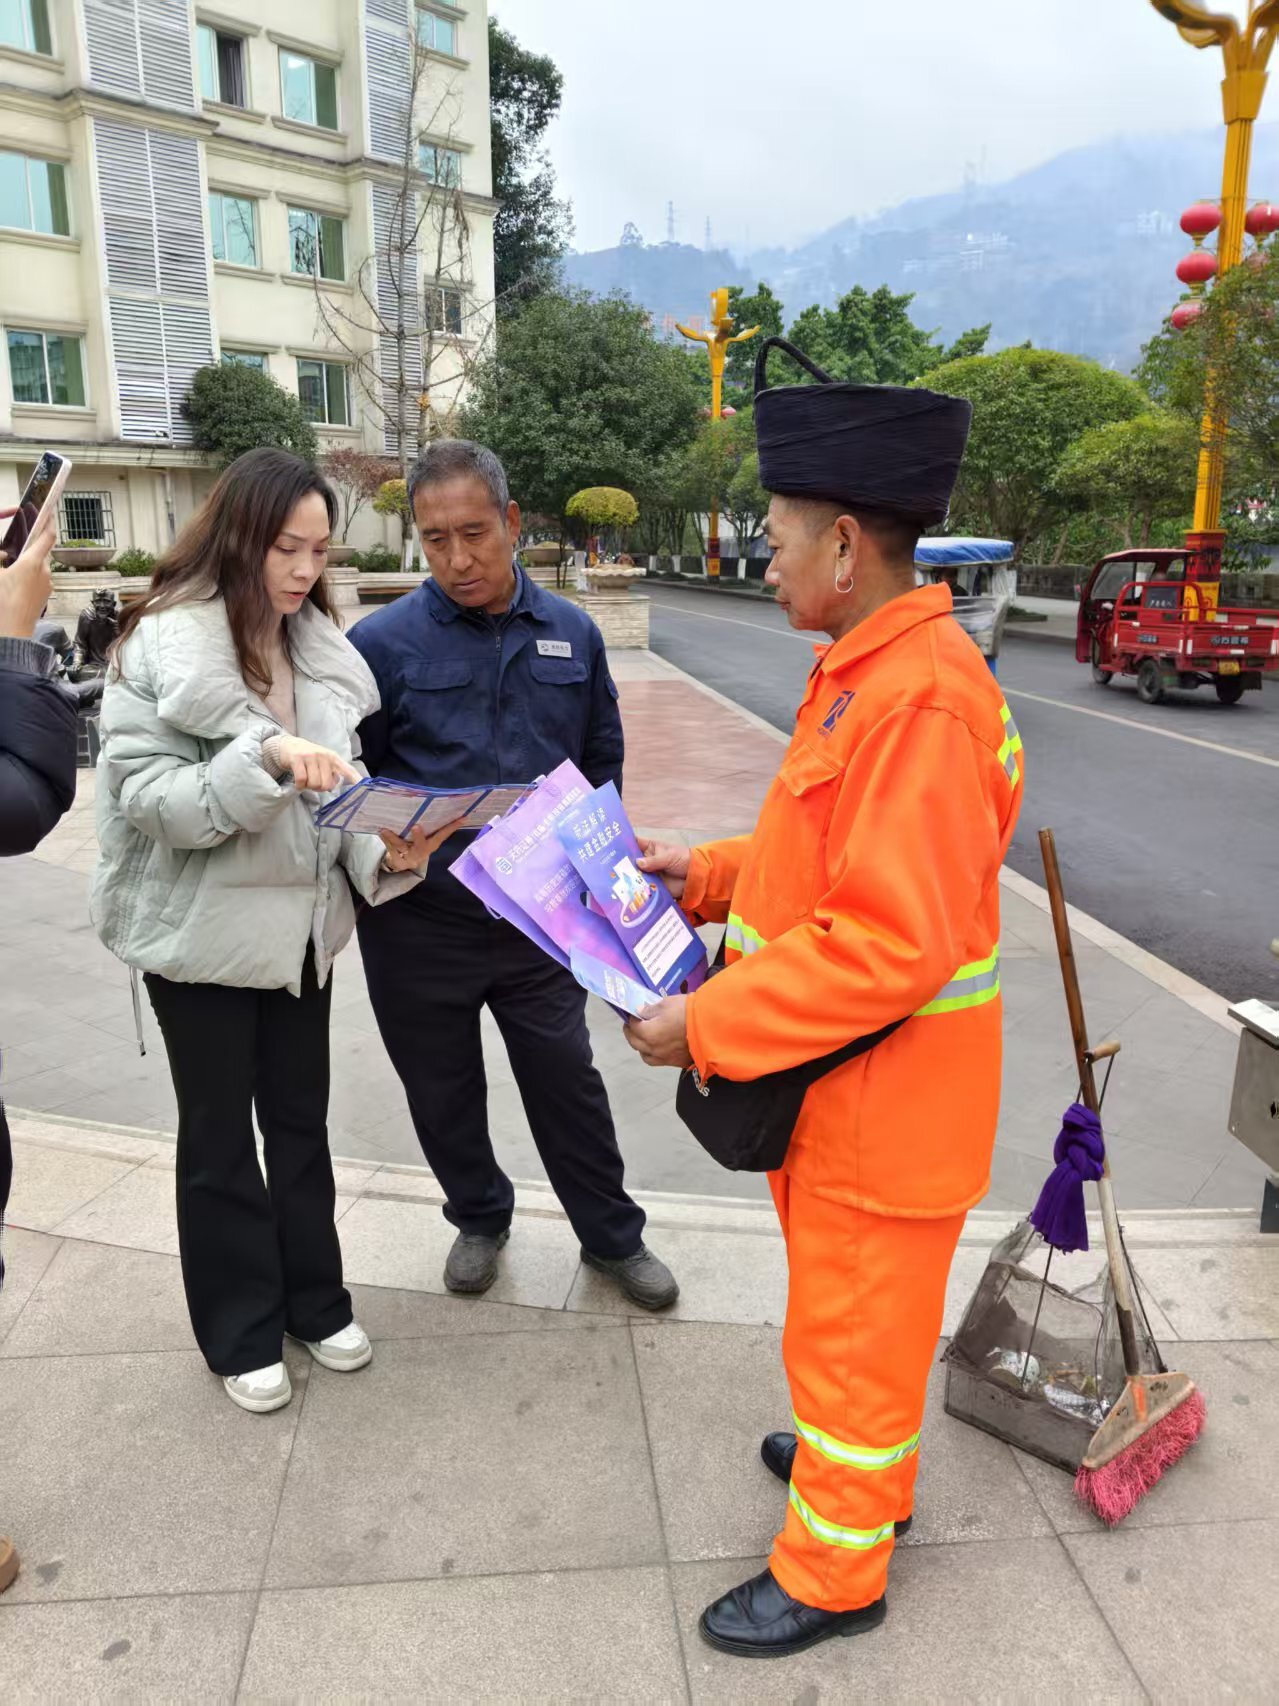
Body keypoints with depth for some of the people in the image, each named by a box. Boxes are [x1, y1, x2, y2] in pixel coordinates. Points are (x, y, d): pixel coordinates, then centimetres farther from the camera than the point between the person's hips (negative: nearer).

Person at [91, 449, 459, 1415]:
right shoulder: (161, 646, -13)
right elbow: (145, 794, -20)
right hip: (201, 931, -5)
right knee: (220, 1136, 11)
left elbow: (340, 789, 5)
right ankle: (241, 1332, 30)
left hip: (302, 922, 5)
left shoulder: (321, 648, 4)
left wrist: (387, 853, -14)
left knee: (301, 1122, 17)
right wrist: (266, 757, -33)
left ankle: (315, 1302, 36)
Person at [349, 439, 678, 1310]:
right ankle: (480, 1218, 42)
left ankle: (614, 1236, 33)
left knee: (567, 1077, 12)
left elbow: (602, 756, 11)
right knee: (443, 1088, 16)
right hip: (419, 919, -1)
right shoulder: (383, 641, -9)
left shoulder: (572, 632, 1)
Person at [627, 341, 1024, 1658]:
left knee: (852, 1325, 11)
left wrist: (704, 1029, -24)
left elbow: (887, 944, -30)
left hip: (882, 1100, -9)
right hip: (828, 1077, 10)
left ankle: (832, 1571, 35)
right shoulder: (862, 671, 6)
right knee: (837, 1298, 28)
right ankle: (863, 1465, 52)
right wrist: (707, 875, 5)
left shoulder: (920, 702, -27)